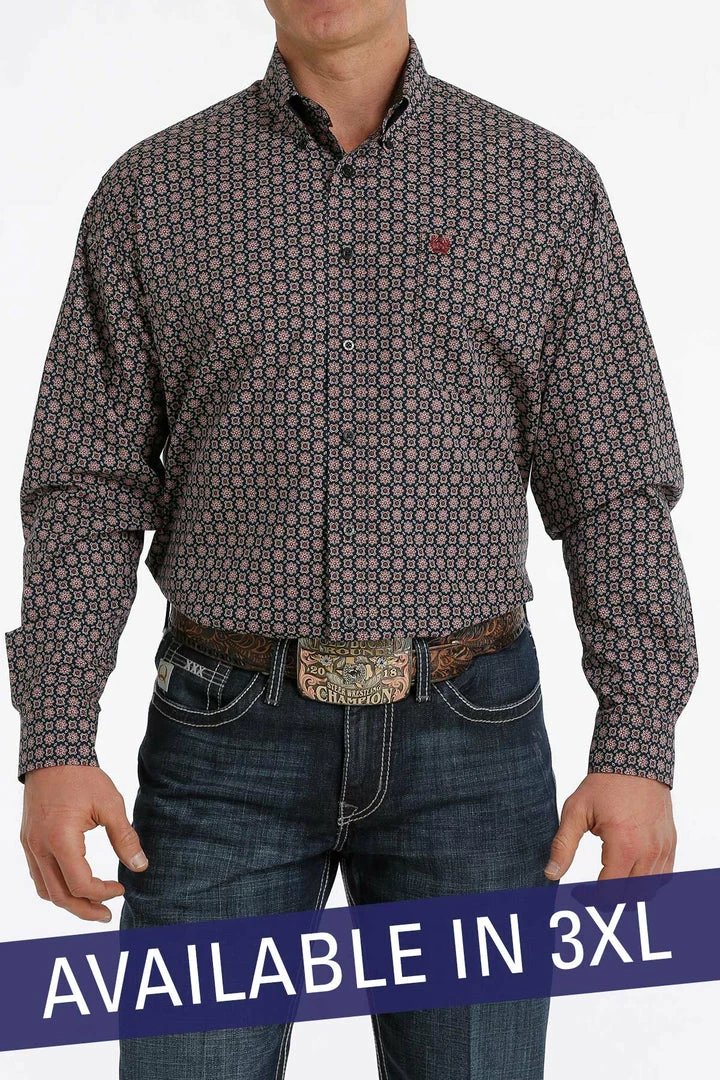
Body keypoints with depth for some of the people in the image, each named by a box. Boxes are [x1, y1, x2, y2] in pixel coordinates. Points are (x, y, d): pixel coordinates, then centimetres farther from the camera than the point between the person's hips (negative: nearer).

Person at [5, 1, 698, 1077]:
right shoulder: (150, 192, 3)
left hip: (467, 738, 0)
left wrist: (638, 751, -8)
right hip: (227, 744, 0)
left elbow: (616, 489, 1)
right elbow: (87, 489, 1)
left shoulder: (547, 186, 2)